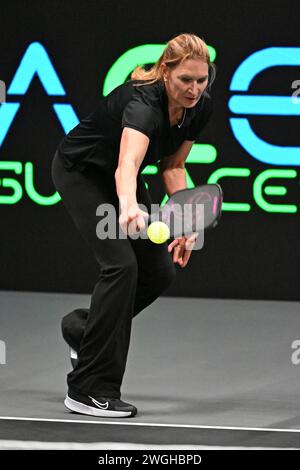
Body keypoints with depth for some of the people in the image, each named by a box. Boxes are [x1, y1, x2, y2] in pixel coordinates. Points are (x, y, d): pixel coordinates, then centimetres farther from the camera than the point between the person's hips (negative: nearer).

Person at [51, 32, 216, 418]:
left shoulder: (201, 107, -15)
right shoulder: (143, 103, -39)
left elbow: (172, 167, -1)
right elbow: (127, 165, -58)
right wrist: (129, 208, -78)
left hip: (118, 180, 8)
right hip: (80, 172, -8)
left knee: (161, 271, 1)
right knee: (121, 263, -20)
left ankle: (83, 327, 26)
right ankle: (90, 390, -15)